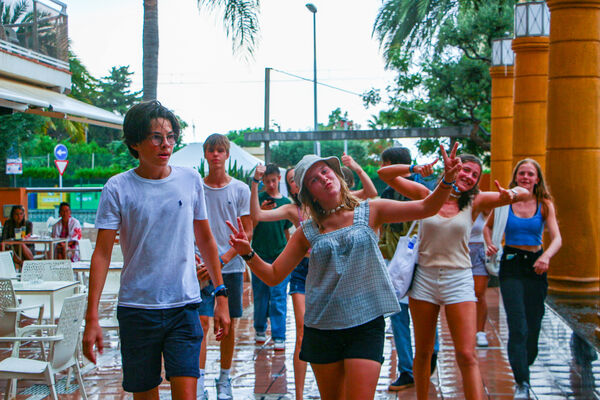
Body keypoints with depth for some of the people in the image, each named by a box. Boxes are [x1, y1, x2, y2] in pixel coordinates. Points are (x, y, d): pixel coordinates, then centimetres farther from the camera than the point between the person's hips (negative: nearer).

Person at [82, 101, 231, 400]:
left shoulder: (191, 180, 4)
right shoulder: (118, 188, -4)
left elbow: (205, 240, 13)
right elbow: (102, 253, -5)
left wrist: (221, 296, 10)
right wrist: (92, 318, -11)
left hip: (184, 307, 1)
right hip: (136, 309, -1)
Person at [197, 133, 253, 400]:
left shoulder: (240, 189, 3)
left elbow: (247, 232, 1)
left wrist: (223, 259, -11)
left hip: (231, 267, 0)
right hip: (203, 267, 0)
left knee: (228, 325, 7)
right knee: (201, 321, -8)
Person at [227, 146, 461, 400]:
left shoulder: (369, 212, 2)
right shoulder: (307, 232, 4)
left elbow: (426, 208, -4)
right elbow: (273, 276, 4)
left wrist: (447, 179, -20)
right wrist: (248, 254, -14)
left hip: (366, 324, -2)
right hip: (321, 328, 2)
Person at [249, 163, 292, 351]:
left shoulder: (286, 203, 6)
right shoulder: (258, 199, 0)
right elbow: (251, 226, -5)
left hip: (280, 257, 1)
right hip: (259, 256, 0)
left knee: (279, 298, -4)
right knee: (260, 296, 9)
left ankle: (279, 337, 0)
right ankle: (260, 330, 28)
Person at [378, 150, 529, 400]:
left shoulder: (474, 202, 2)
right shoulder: (427, 196, 2)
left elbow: (522, 193, -3)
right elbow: (384, 174, -1)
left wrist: (511, 194, -27)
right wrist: (414, 169, -18)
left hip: (458, 280, -1)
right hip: (424, 278, 1)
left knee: (467, 356, -8)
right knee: (422, 353, 11)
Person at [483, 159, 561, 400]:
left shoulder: (545, 205, 2)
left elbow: (557, 238, -8)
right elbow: (488, 227, 16)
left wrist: (546, 256, -28)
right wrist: (490, 244, -6)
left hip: (536, 266, 2)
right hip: (511, 264, -2)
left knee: (533, 324, 7)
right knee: (518, 325, -11)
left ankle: (524, 366, 31)